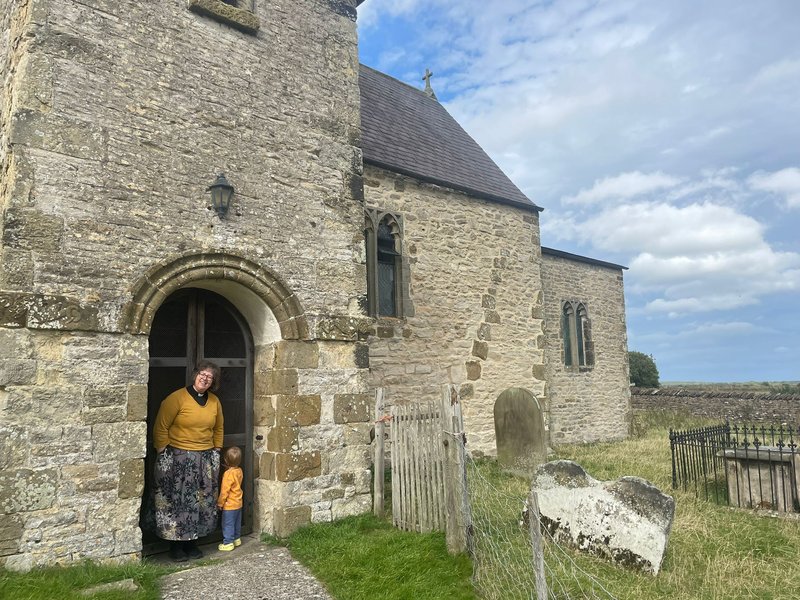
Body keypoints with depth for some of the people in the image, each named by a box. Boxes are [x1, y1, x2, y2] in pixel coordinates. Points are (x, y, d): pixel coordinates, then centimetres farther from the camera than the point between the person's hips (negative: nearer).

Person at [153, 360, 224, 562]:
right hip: (179, 457, -5)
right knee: (177, 500, 2)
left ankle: (191, 541, 26)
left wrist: (216, 452, 14)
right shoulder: (177, 398, -11)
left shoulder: (215, 402, 5)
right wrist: (163, 453, -9)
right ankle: (175, 544, 18)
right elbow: (161, 428, -8)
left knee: (201, 501, 10)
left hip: (206, 458, 5)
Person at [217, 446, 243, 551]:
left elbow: (224, 491, -21)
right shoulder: (239, 471, -1)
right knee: (237, 523, 20)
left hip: (229, 505, -8)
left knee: (228, 524, 4)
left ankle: (228, 543, 11)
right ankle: (237, 539, 32)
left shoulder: (228, 474, -24)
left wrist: (220, 503, -9)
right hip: (238, 503, 8)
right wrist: (228, 469, 8)